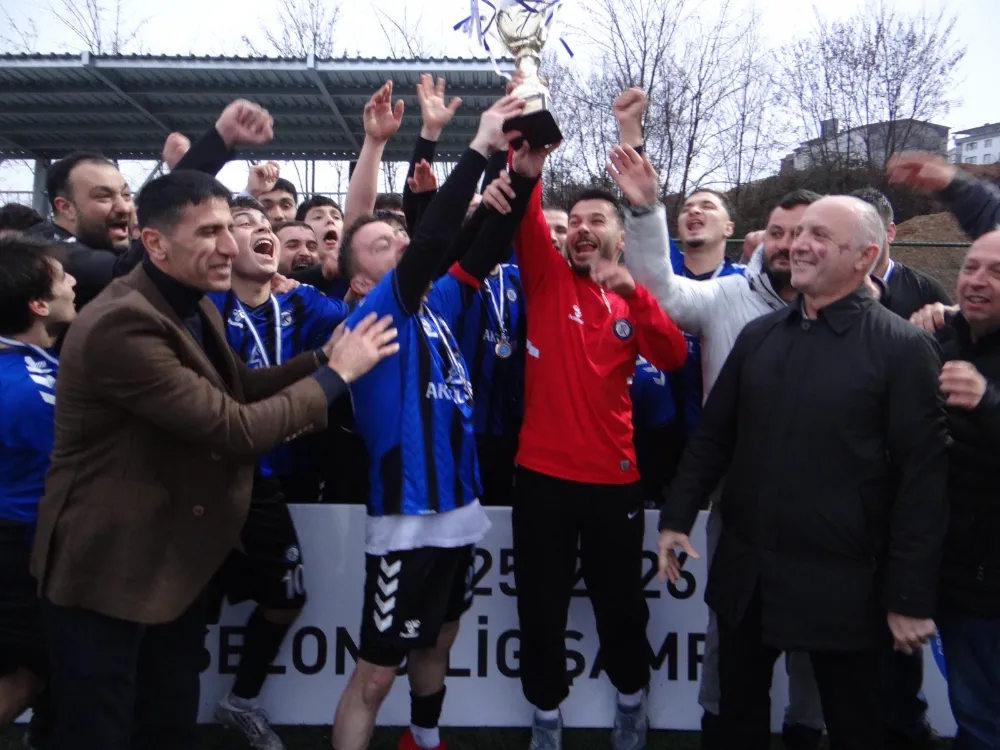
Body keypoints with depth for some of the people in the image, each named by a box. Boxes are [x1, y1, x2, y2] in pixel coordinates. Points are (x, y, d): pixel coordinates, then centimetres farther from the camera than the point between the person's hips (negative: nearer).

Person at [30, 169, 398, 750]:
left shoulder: (195, 308, 4)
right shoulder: (121, 324, -28)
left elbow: (240, 389, 11)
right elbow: (235, 429, -29)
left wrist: (324, 356, -3)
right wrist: (337, 374, -18)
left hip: (176, 561, 9)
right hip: (106, 569, -9)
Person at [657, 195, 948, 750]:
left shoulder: (903, 347, -10)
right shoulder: (758, 336, 5)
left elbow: (922, 474, -12)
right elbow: (712, 436, 9)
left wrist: (911, 595, -13)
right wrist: (676, 516, 3)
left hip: (842, 585, -4)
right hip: (744, 574, 5)